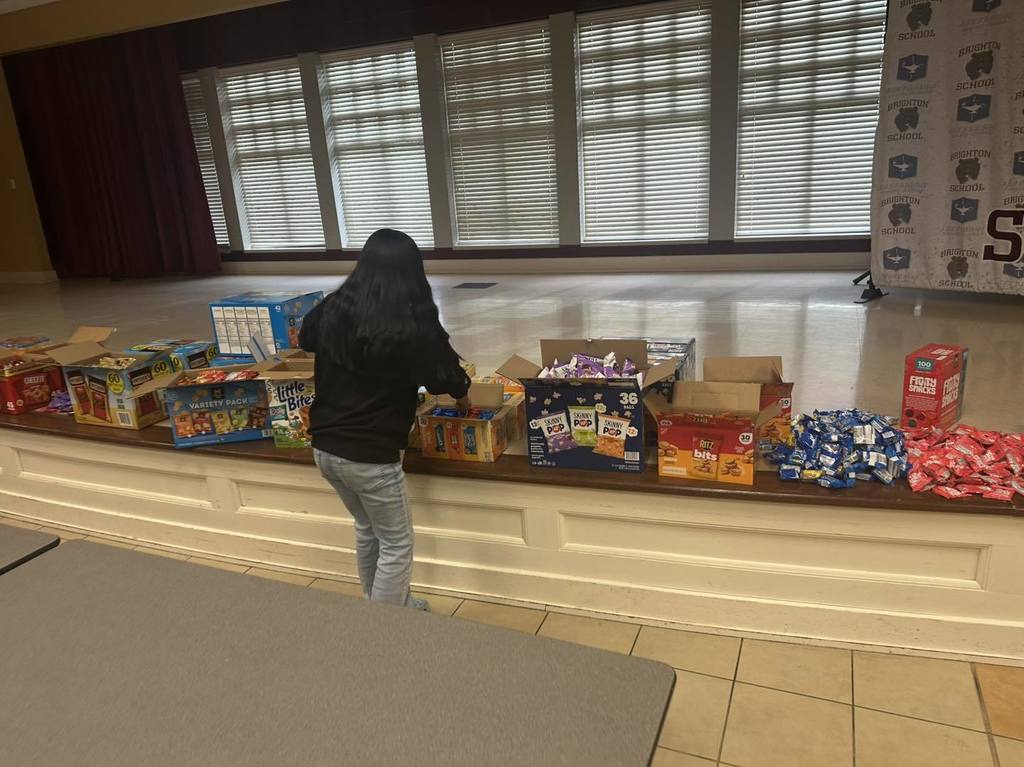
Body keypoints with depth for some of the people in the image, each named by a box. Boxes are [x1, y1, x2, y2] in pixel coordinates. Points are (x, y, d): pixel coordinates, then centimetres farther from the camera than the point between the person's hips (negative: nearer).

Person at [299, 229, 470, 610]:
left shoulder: (332, 309, 0)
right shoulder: (412, 324, -16)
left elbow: (305, 339, 21)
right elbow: (446, 375, -4)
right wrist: (463, 397, 17)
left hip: (325, 447, 7)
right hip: (370, 455, -7)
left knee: (368, 529, 27)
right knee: (396, 545, 12)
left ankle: (382, 608, 43)